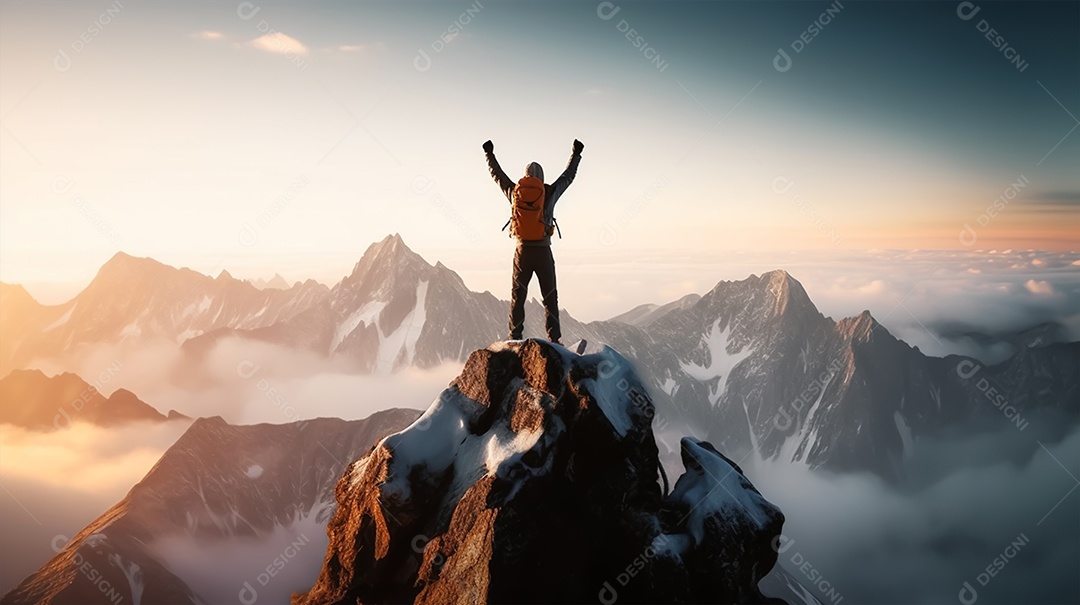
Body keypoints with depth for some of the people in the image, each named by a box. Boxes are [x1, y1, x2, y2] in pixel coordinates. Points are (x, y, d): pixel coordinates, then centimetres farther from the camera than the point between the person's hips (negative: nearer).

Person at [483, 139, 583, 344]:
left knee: (517, 296, 8)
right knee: (550, 297, 3)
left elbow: (497, 174, 18)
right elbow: (568, 175, 14)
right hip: (543, 251, -2)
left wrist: (489, 154, 33)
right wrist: (576, 154, 28)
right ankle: (554, 339, -2)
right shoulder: (550, 193, -1)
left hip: (522, 251, 2)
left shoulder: (514, 192, 2)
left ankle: (515, 338, 6)